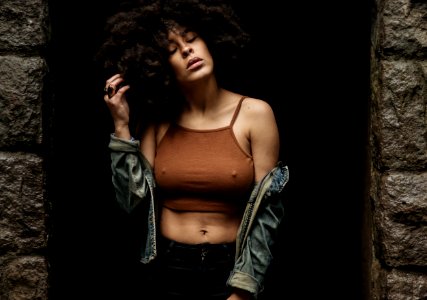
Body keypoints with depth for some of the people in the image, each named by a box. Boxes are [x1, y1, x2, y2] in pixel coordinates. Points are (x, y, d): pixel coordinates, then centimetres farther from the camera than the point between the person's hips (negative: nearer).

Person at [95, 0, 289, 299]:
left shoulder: (255, 114, -9)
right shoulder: (156, 120, -2)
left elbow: (267, 211, -9)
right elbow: (132, 200, -7)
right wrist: (122, 126, -11)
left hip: (230, 268, -2)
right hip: (167, 269, 2)